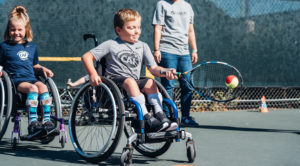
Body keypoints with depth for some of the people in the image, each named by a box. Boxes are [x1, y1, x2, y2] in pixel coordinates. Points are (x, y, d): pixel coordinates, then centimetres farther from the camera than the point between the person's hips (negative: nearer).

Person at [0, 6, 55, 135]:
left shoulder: (32, 46, 20)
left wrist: (43, 69, 11)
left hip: (31, 78, 4)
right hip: (15, 81, -4)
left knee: (43, 87, -30)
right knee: (33, 88, -34)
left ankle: (46, 120, -32)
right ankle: (32, 122, -41)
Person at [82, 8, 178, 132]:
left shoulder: (143, 46, 15)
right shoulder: (111, 45, 3)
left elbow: (153, 68, 5)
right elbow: (86, 57, 1)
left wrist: (165, 72, -17)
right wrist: (93, 74, -16)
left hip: (135, 83, 4)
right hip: (114, 82, -4)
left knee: (149, 82, -25)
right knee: (130, 81, -34)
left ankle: (160, 115, -29)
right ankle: (147, 119, -40)